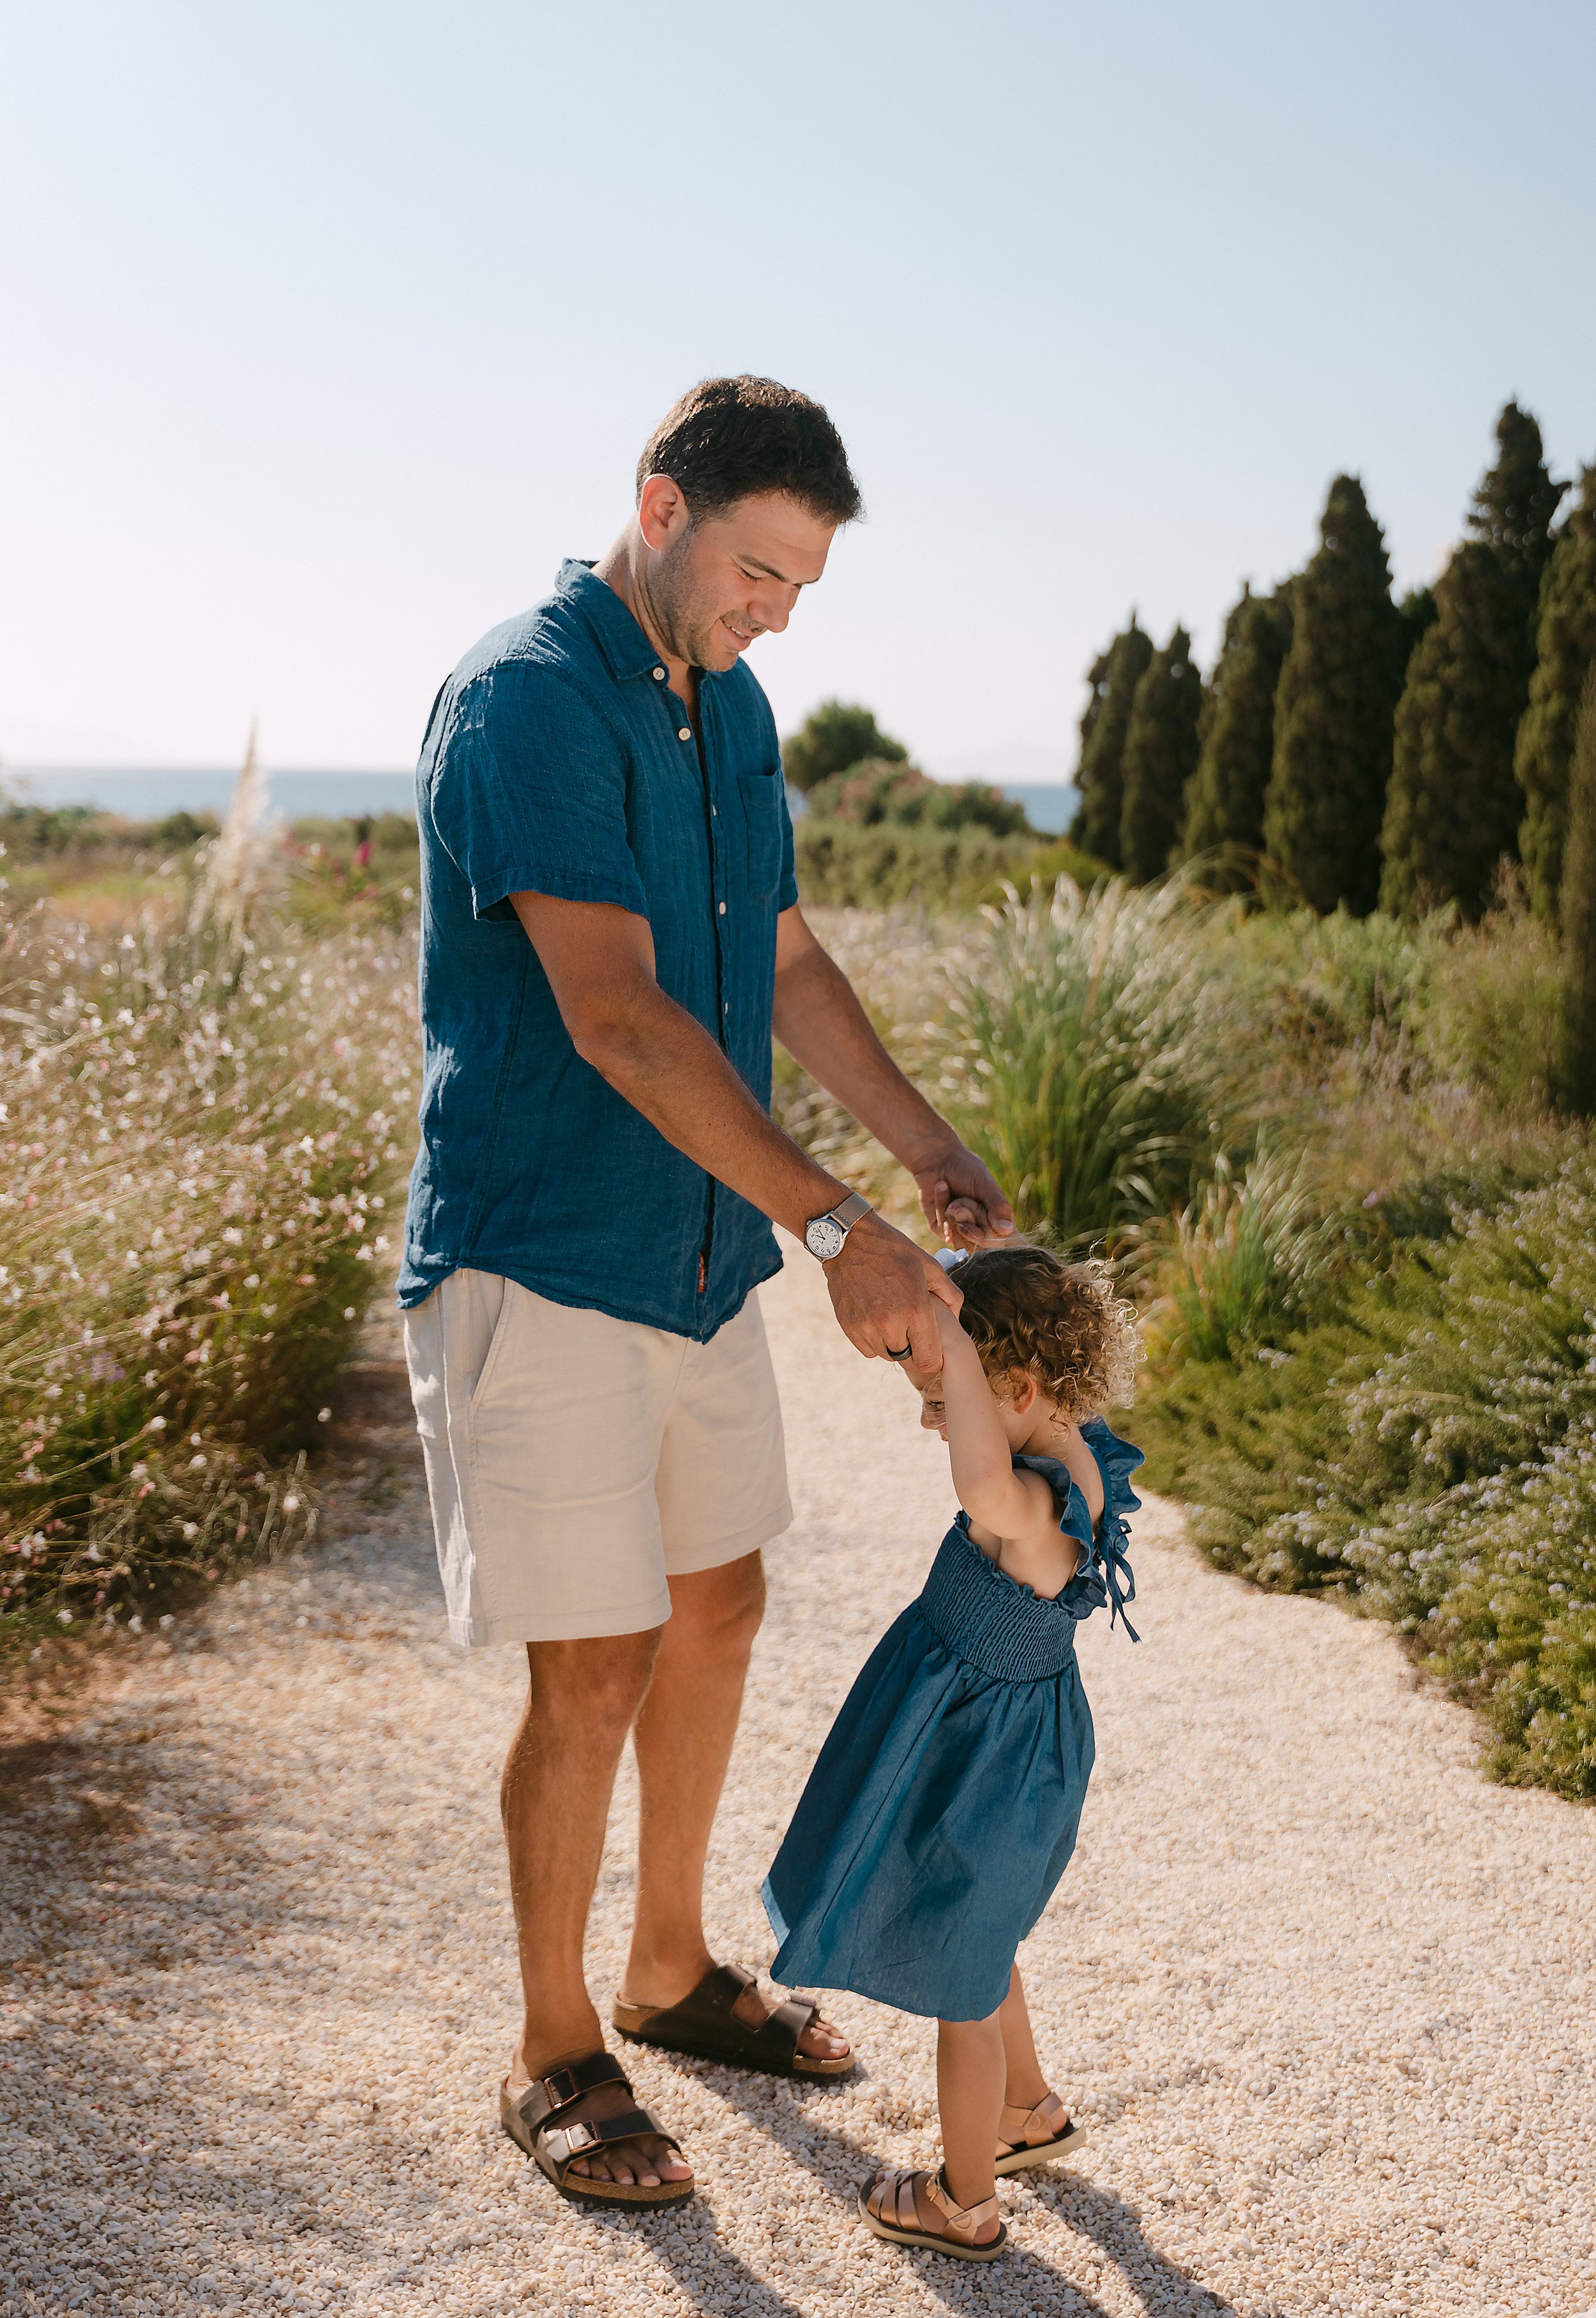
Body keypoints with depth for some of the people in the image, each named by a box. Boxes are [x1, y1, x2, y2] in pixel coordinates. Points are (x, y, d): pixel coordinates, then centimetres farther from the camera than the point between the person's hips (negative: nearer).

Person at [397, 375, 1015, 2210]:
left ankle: (671, 1972, 37)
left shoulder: (730, 709, 9)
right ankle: (555, 2058, 18)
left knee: (716, 1609, 17)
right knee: (593, 1668, -3)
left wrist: (935, 1154, 5)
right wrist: (833, 1226, -30)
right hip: (541, 1262, -9)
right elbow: (615, 1016, -27)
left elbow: (788, 964, 16)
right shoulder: (525, 699, -18)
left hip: (700, 1250, 9)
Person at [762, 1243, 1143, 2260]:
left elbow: (988, 1491, -62)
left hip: (978, 1772, -9)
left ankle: (965, 2204, 35)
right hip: (983, 1744, 9)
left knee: (956, 1988, 13)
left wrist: (948, 1339, -57)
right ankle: (1032, 2110, 55)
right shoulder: (1077, 1448, -10)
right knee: (974, 1948, 32)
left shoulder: (1038, 1512, -37)